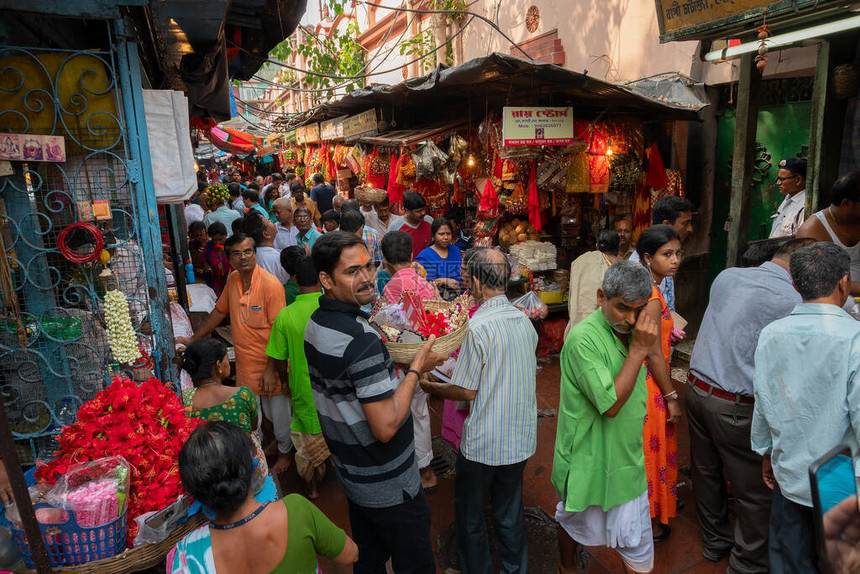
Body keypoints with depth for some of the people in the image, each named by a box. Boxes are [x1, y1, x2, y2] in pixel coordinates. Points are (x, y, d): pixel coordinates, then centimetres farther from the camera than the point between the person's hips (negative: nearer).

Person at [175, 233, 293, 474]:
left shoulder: (270, 284, -21)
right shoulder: (233, 280, 1)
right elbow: (219, 312, 17)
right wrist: (192, 340, 19)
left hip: (270, 363, -6)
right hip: (245, 363, 6)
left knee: (277, 410, 12)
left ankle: (284, 451, 37)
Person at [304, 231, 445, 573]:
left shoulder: (316, 323, -2)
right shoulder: (361, 339, -31)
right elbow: (386, 427, -30)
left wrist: (395, 364, 5)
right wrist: (416, 368, -22)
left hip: (351, 472, 8)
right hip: (388, 487, -8)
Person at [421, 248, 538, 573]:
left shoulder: (478, 327, -22)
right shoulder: (525, 321, -1)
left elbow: (467, 392, -16)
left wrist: (430, 387, 2)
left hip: (483, 444, -6)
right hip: (520, 438, 6)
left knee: (469, 516, 16)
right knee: (510, 513, 22)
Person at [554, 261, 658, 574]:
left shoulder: (630, 330, 0)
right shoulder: (584, 338, -26)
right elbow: (610, 404, -28)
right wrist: (639, 350, -28)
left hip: (627, 458, 6)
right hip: (589, 461, -6)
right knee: (574, 523, 21)